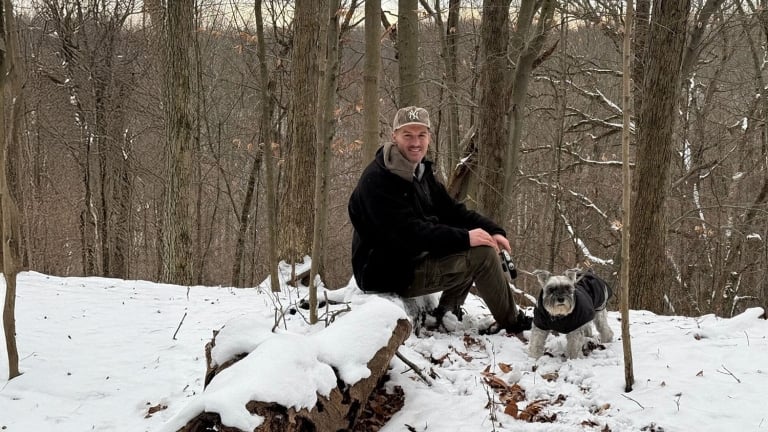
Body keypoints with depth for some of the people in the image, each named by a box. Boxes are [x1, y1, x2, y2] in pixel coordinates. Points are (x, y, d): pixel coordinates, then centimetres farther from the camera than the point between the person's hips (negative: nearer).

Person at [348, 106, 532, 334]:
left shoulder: (420, 171, 10)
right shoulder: (377, 180, -21)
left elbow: (451, 210, 10)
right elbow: (408, 233, -28)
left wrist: (492, 230, -6)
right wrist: (464, 238, -27)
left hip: (413, 259, 10)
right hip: (391, 273, -10)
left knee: (484, 244, 11)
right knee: (481, 254, -16)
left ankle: (447, 312, 9)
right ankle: (512, 323, 3)